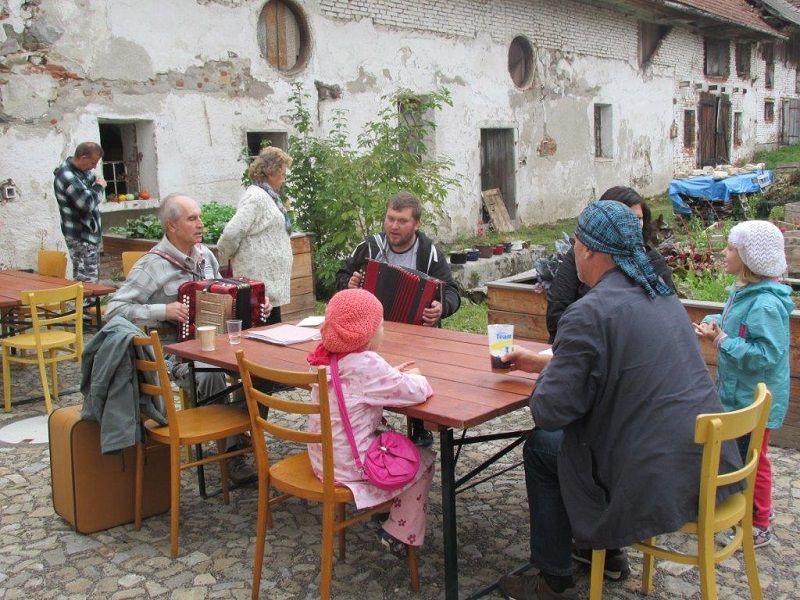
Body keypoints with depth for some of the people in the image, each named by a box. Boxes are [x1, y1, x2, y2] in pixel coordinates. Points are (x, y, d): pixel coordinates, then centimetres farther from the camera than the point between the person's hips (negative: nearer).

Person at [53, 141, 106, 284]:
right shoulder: (67, 176, -22)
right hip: (80, 236, -10)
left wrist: (96, 182, 4)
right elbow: (88, 203, -27)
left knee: (86, 277, 17)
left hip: (88, 232, 10)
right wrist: (100, 187, -11)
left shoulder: (81, 169, 6)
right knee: (87, 281, -9)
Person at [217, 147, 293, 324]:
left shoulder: (266, 196, 15)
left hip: (272, 280, 10)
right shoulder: (256, 197, -16)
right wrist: (224, 259, -7)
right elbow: (232, 233, -22)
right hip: (262, 281, -10)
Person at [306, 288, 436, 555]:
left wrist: (392, 374, 8)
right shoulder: (366, 364, -25)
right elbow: (415, 392, -21)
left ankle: (388, 506, 37)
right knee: (423, 458, 12)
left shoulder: (326, 357, 1)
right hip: (351, 467, -8)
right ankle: (400, 535, 17)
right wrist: (415, 378, 1)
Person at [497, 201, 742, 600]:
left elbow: (548, 412, -18)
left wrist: (545, 376, 4)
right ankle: (605, 547, 40)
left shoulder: (589, 313, -19)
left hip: (663, 483, -8)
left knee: (541, 447, 11)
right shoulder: (659, 294, 9)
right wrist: (541, 362, 27)